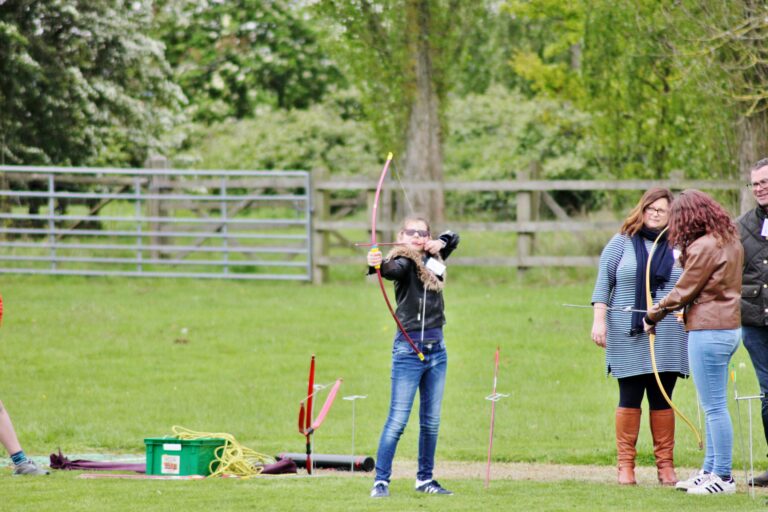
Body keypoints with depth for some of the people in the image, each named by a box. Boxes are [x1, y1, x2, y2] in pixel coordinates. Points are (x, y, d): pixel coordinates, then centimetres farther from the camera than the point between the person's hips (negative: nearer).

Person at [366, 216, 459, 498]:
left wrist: (440, 242, 2)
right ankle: (380, 481, -9)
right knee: (397, 419, -10)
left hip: (436, 348, 7)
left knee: (431, 420, 11)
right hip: (408, 350, -7)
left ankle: (425, 479, 21)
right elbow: (393, 269, -33)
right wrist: (377, 265, -57)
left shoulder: (431, 260, 10)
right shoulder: (404, 263, -10)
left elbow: (453, 237, 25)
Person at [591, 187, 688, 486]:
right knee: (630, 399, 0)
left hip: (667, 339, 1)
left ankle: (665, 465, 8)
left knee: (662, 400, 4)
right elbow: (604, 282, 6)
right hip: (629, 336, -1)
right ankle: (625, 464, 3)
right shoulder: (622, 243, 6)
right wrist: (599, 320, -2)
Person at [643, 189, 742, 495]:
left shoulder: (704, 247, -17)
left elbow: (683, 291, -12)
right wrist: (688, 312, 18)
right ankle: (711, 470, 22)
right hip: (729, 328, 10)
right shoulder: (731, 242, 11)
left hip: (708, 332, -10)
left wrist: (653, 316, 1)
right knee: (714, 407, 16)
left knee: (714, 407, -5)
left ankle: (722, 477, -3)